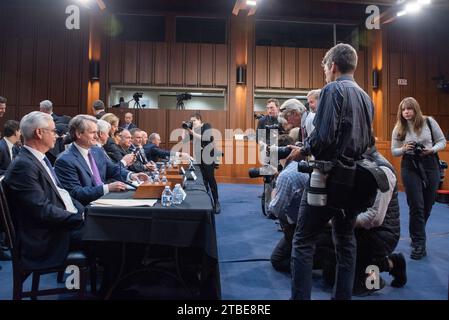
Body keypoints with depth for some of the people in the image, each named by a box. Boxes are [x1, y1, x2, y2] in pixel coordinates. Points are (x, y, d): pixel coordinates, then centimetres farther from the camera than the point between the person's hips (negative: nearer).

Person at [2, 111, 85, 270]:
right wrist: (81, 217, -18)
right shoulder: (23, 166, -18)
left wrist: (85, 212, 0)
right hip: (47, 240, -9)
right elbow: (43, 211, -23)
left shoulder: (41, 159, 12)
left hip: (65, 221, 9)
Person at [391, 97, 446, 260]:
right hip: (410, 168, -1)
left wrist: (432, 150, -15)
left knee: (427, 205, 9)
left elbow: (442, 141, 5)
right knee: (416, 206, -5)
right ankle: (419, 244, 0)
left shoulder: (429, 121, -2)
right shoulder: (398, 129, 0)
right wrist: (403, 149, -16)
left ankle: (416, 235, 33)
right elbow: (394, 151, 5)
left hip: (430, 165, 1)